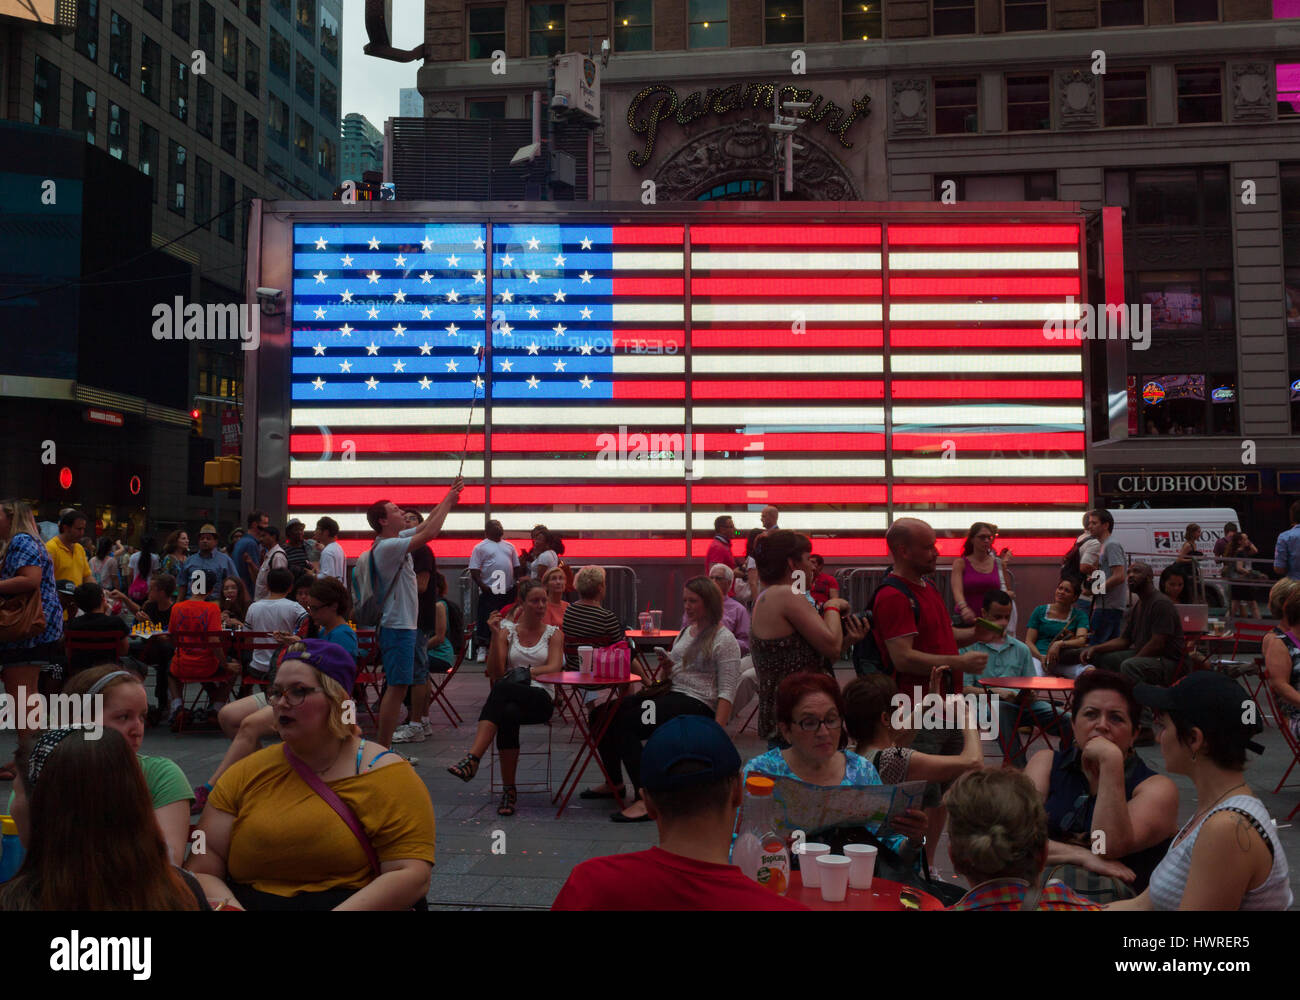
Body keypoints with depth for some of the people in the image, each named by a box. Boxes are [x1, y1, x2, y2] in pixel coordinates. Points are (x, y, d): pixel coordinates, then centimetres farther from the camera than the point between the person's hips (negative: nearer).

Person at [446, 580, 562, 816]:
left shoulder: (554, 634, 14)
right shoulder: (507, 631, 14)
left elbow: (555, 667, -3)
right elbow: (495, 673, 4)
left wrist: (528, 672, -17)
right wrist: (496, 636, -6)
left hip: (540, 699, -2)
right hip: (509, 699, 2)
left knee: (503, 688, -38)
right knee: (508, 714, -40)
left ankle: (473, 758, -48)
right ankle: (509, 790, -34)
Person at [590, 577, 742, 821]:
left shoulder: (724, 640, -7)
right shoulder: (686, 632, 19)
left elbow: (726, 692, -14)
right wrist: (667, 667, 3)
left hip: (698, 705, -9)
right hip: (672, 694, 9)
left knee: (625, 724, -29)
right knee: (601, 715, 0)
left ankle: (645, 800, -30)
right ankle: (614, 783, 15)